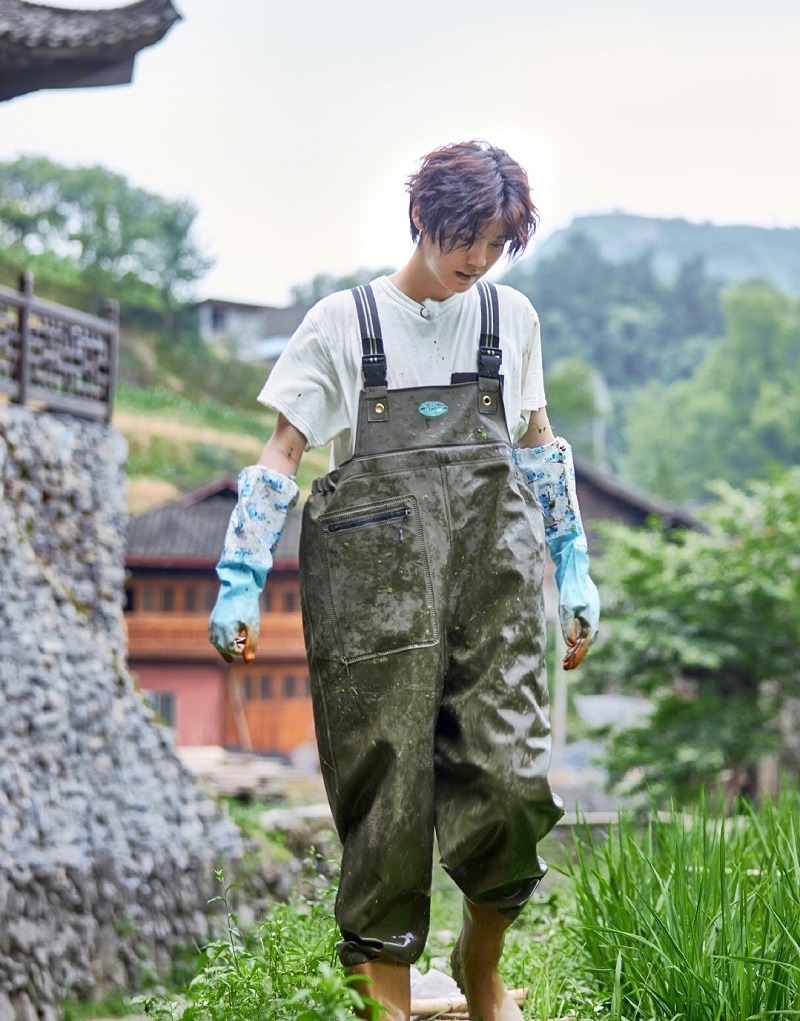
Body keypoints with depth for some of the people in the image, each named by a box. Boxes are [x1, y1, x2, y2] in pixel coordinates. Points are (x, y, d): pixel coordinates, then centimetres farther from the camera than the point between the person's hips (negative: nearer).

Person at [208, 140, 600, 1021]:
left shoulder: (510, 318, 11)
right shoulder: (343, 323, 2)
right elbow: (281, 455, 2)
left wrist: (574, 573, 19)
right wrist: (239, 582, -5)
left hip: (493, 582, 3)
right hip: (376, 586, -2)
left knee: (514, 781, -5)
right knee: (387, 786, -3)